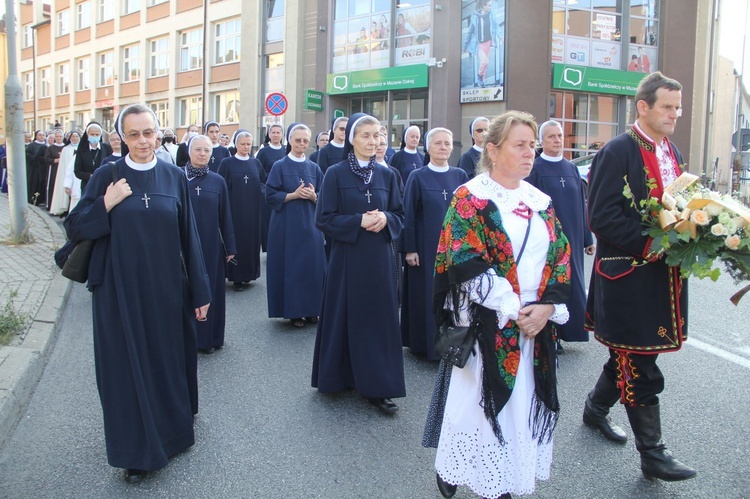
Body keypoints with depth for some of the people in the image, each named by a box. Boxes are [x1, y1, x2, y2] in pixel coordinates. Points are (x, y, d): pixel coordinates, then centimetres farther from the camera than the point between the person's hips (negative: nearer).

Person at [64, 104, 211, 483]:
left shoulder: (175, 178, 2)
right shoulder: (106, 177, -1)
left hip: (166, 289, 1)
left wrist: (200, 292, 2)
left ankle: (171, 430, 34)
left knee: (168, 360, 11)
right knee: (127, 365, 5)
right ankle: (136, 449, 20)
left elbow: (189, 236, 3)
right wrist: (106, 204, -17)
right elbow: (74, 228, 0)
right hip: (120, 289, -1)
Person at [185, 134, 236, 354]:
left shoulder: (218, 181, 2)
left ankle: (208, 337, 20)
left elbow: (225, 216, 3)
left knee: (210, 290, 7)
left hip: (211, 246, 1)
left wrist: (230, 247, 3)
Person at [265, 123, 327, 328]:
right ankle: (292, 311, 9)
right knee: (290, 266, -1)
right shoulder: (280, 166, 0)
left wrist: (313, 196, -12)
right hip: (286, 225, -3)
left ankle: (310, 309, 14)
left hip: (310, 224, 3)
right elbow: (270, 196, -5)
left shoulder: (314, 168, 8)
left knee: (312, 266, 2)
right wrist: (293, 195, -17)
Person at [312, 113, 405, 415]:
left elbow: (400, 215, 10)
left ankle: (377, 385, 11)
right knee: (346, 317, 5)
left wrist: (385, 219, -12)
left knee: (379, 318, 3)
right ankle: (340, 376, 23)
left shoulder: (387, 175, 7)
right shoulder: (335, 174, -3)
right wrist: (359, 221, -17)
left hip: (380, 259, 3)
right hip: (347, 258, -3)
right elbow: (323, 219, -6)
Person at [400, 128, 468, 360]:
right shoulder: (417, 177, -2)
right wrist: (410, 249, -8)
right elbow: (408, 214, -3)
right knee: (426, 295, 3)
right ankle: (424, 343, 17)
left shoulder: (460, 176, 6)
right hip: (426, 247, -3)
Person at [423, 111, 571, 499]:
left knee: (523, 404, 10)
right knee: (478, 401, 3)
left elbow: (560, 257, 8)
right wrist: (512, 310, -16)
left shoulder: (539, 201, 11)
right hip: (485, 326, -5)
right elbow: (466, 264, -15)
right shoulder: (470, 198, -7)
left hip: (536, 325, 6)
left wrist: (547, 307, -8)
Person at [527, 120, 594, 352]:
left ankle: (561, 332, 21)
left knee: (570, 284, 8)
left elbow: (581, 205, 13)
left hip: (571, 239, 6)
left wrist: (588, 238, 11)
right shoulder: (534, 169, -5)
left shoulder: (571, 168, 12)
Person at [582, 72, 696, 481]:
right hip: (629, 274, -8)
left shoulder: (671, 153, 13)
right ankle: (652, 454, 13)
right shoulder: (618, 151, -13)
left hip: (662, 274, 8)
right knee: (640, 363, 1)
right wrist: (652, 241, -23)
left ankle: (596, 409, 41)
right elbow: (602, 218, -19)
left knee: (629, 352, 19)